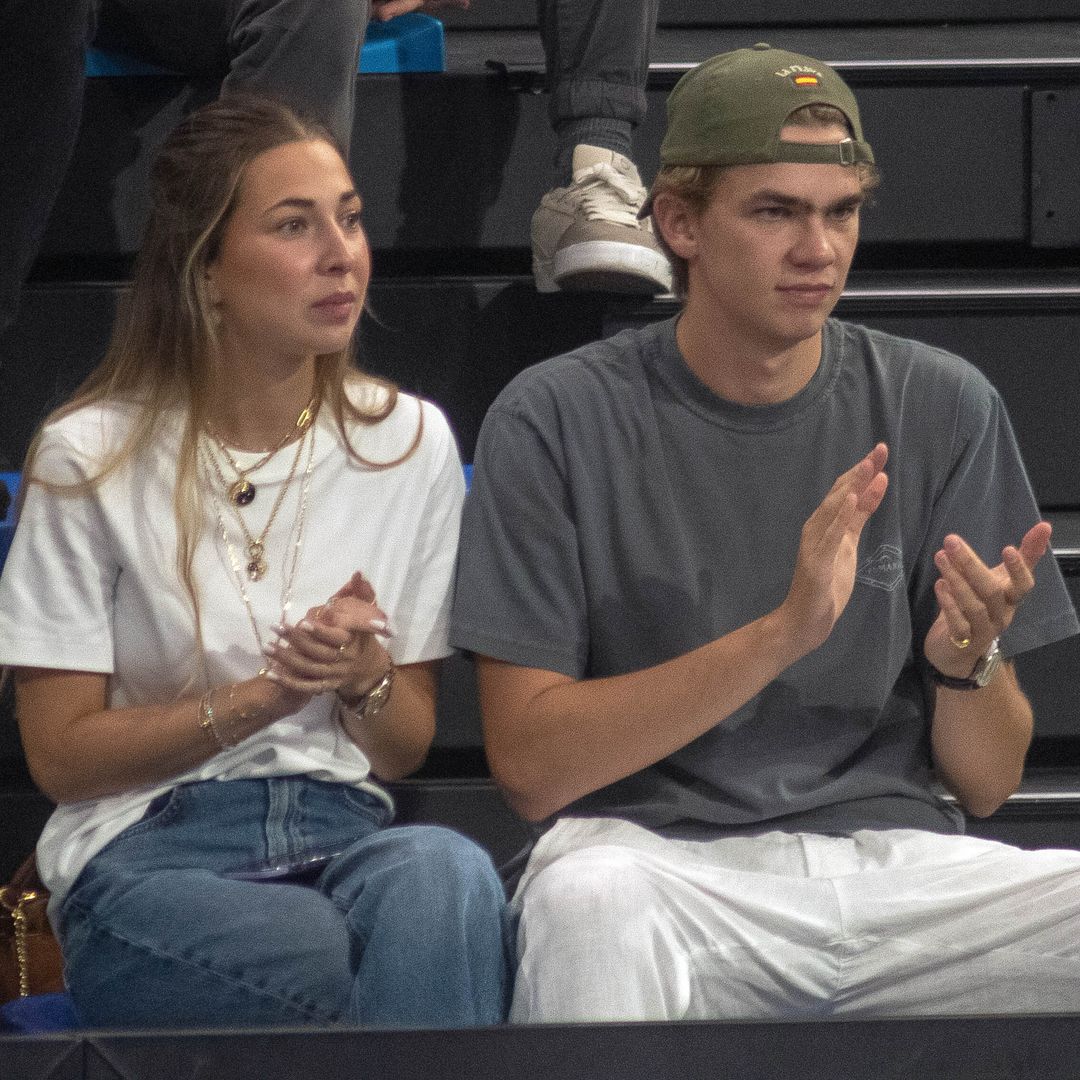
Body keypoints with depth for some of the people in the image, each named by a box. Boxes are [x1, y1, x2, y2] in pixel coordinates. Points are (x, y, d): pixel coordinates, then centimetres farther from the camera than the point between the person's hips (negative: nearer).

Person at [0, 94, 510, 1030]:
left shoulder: (409, 442, 9)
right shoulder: (91, 456, 0)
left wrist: (363, 675, -9)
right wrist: (270, 692, -12)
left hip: (343, 833, 3)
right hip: (150, 851, -3)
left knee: (447, 872, -35)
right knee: (317, 953, -38)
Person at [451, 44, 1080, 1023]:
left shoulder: (940, 410, 9)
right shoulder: (559, 419, 0)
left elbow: (987, 782, 11)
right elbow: (531, 766, -8)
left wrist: (968, 659, -13)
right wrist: (783, 632, -17)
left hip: (898, 856, 3)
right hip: (661, 858, -2)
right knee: (589, 900, -38)